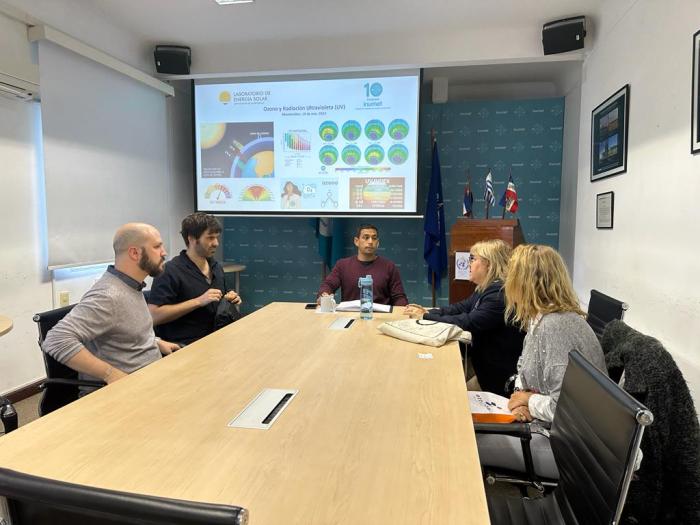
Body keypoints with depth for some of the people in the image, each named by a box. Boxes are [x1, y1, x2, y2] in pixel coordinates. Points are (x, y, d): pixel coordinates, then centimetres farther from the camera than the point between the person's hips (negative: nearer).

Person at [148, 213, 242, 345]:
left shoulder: (216, 267, 13)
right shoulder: (170, 271, -10)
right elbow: (154, 315, -17)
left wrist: (230, 300, 4)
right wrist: (198, 301, -20)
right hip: (184, 345, -7)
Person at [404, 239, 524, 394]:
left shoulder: (500, 294, -25)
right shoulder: (486, 288, 8)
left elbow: (468, 323, -28)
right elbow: (461, 307, 8)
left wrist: (426, 317, -20)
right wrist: (428, 312, -7)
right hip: (482, 360, 9)